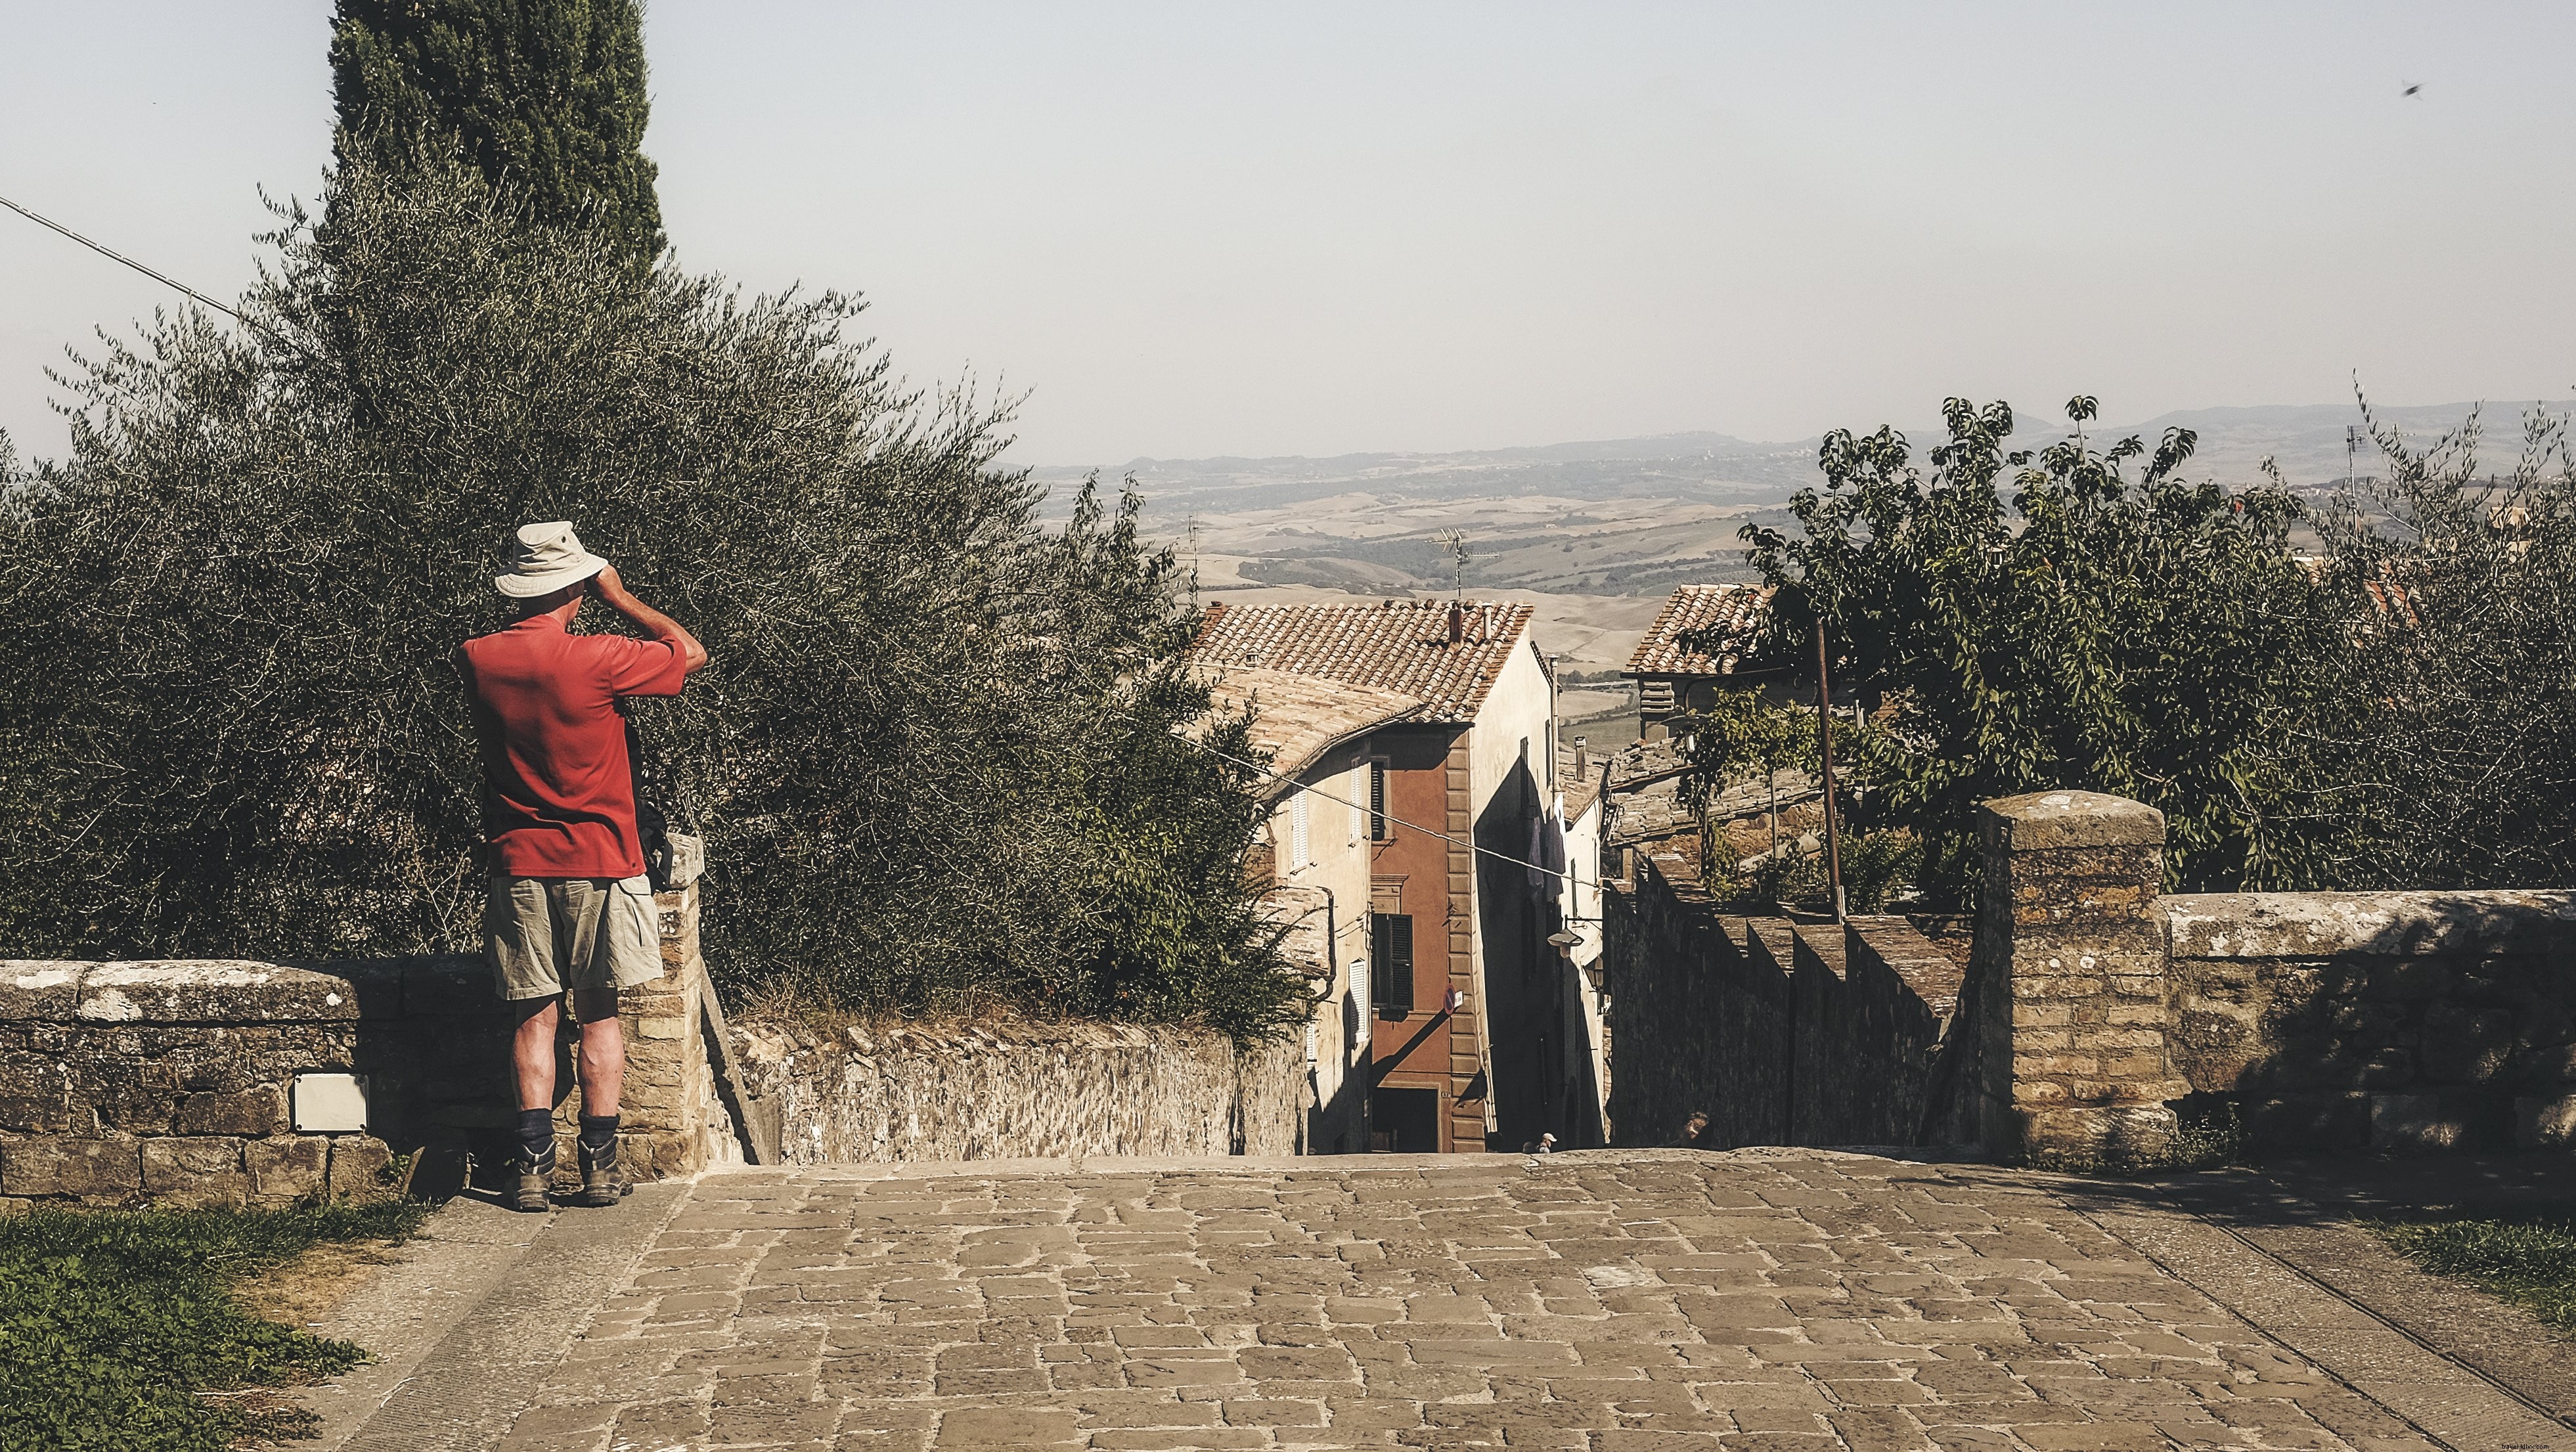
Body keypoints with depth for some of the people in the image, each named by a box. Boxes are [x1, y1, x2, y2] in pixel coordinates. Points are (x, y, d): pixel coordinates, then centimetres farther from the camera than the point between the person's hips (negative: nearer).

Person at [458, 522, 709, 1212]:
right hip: (599, 860, -3)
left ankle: (533, 1168, 1)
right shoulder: (598, 659, -14)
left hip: (517, 864, 3)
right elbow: (692, 653, 1)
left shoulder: (477, 659, -3)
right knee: (599, 1014, 5)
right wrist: (619, 597, 5)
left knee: (535, 1017, 7)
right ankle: (600, 1165, 5)